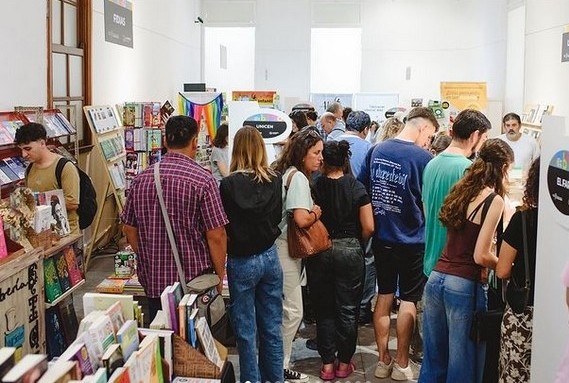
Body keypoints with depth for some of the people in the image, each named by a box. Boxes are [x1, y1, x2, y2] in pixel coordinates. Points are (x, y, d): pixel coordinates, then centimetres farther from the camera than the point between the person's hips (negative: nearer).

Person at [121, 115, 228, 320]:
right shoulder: (203, 180, -13)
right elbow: (216, 236, -14)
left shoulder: (141, 179, 2)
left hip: (153, 280, 4)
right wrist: (220, 276, -1)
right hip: (195, 279, -4)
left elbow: (129, 229, 9)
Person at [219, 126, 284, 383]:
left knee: (246, 330, 9)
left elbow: (223, 227, -10)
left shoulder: (229, 184, -15)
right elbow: (278, 218, 4)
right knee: (272, 326, 15)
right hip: (269, 257, 4)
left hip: (242, 261, -4)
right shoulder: (275, 180, -6)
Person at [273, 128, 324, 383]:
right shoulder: (298, 177, -16)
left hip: (282, 246, 10)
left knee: (285, 310, 15)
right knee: (292, 311, -2)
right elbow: (301, 219, -26)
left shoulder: (285, 172, 12)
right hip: (286, 249, -10)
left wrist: (311, 211, 5)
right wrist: (316, 213, -8)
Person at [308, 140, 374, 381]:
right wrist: (355, 243, 11)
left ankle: (327, 364, 18)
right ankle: (344, 363, 21)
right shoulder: (356, 187, -6)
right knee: (347, 310, 11)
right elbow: (368, 228, -8)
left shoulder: (314, 187, -8)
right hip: (349, 251, 0)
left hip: (320, 251, 0)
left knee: (324, 309, 12)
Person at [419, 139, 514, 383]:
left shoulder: (461, 189, 10)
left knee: (433, 359, 17)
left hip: (436, 278, 7)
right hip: (465, 285, -7)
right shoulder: (494, 200, -10)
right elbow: (481, 256, -13)